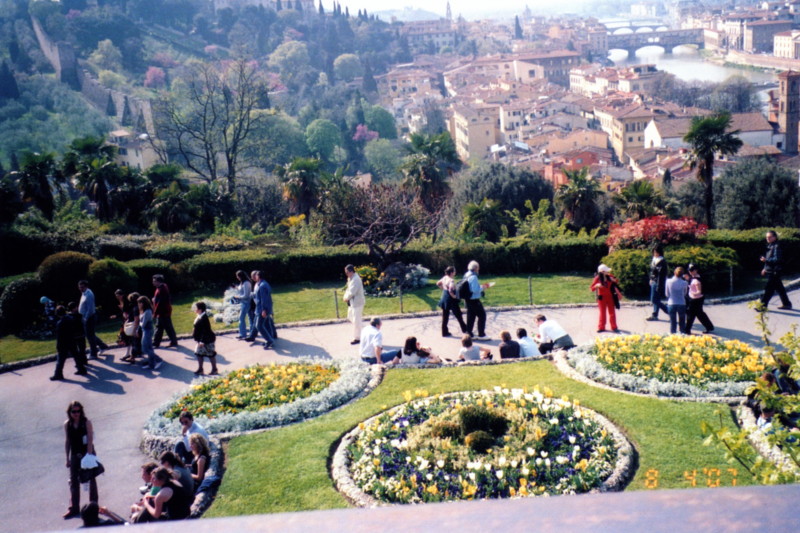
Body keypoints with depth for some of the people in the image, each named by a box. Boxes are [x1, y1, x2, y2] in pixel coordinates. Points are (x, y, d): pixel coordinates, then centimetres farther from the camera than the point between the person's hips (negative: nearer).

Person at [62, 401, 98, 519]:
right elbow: (67, 441, 5)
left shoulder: (87, 423, -13)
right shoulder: (67, 425, -1)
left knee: (91, 480, 10)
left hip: (88, 454, -3)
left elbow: (90, 440, -15)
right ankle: (74, 508, 10)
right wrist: (67, 458, 5)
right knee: (74, 482, 3)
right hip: (75, 456, 3)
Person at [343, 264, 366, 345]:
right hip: (352, 302, 10)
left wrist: (346, 298, -11)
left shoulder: (355, 279, -24)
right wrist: (346, 297, -2)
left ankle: (357, 338, 8)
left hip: (357, 303, -10)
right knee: (350, 317, 21)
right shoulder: (351, 278, 8)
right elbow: (349, 289, 14)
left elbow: (352, 292, -26)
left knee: (356, 321, -2)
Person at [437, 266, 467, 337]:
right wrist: (453, 296, -18)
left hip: (444, 298, 8)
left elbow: (438, 283, 19)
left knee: (445, 316, 11)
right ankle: (464, 329, 20)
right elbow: (450, 290, -34)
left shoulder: (444, 278, 3)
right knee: (458, 315, 8)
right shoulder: (451, 280, -22)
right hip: (451, 299, -8)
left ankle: (444, 332, 14)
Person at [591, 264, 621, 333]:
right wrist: (596, 286, -29)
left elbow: (616, 283, 14)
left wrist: (614, 280, -9)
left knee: (612, 312, 6)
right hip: (602, 298, -3)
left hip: (610, 297, 3)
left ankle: (614, 327, 15)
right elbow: (592, 289, -10)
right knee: (602, 312, 3)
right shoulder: (597, 278, -11)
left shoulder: (609, 277, -2)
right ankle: (601, 327, 14)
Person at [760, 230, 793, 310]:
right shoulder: (770, 246, 15)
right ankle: (786, 304, 23)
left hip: (774, 272, -10)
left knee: (769, 288, -7)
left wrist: (766, 260, -24)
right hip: (770, 270, 10)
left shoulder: (776, 246, -14)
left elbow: (777, 259, -21)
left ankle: (763, 305, -5)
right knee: (779, 288, 15)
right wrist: (765, 268, 22)